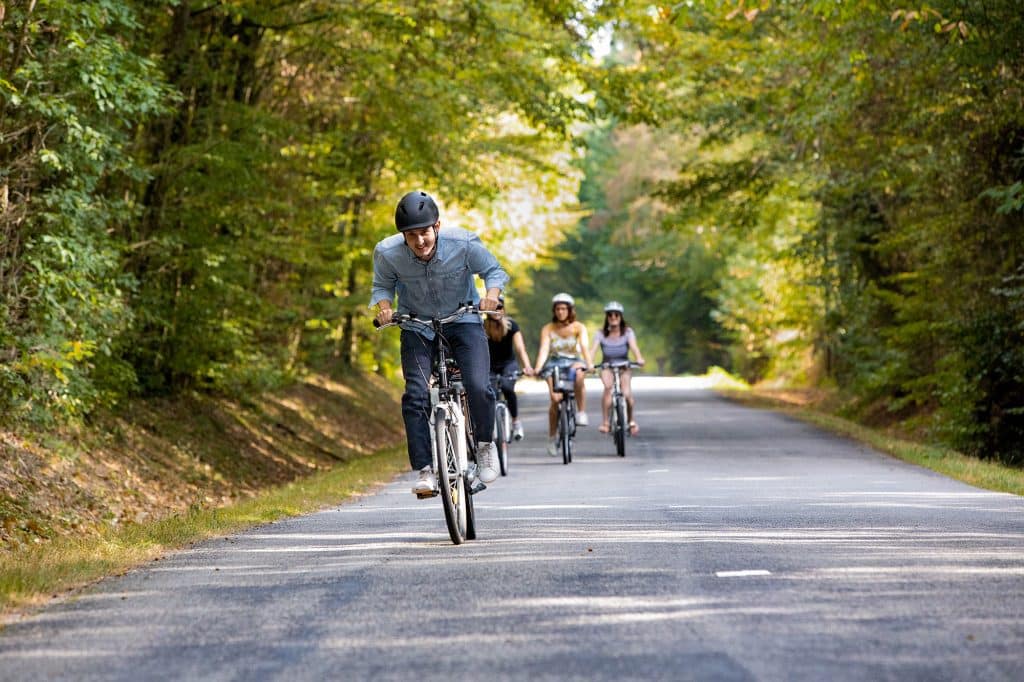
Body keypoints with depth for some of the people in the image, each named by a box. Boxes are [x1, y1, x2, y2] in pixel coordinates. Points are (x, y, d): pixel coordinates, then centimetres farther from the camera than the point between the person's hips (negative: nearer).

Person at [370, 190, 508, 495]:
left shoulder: (463, 244, -23)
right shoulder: (388, 253, -21)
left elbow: (493, 270, -7)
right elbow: (382, 286, -2)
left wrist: (492, 293, -27)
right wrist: (384, 305, -23)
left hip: (463, 321, -1)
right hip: (417, 327, 1)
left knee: (478, 387, -20)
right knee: (416, 396, -16)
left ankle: (484, 444, 8)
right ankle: (425, 470, -7)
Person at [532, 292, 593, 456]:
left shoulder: (579, 327, -1)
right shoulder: (548, 329, -1)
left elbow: (584, 346, -16)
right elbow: (544, 349, -13)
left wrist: (589, 363, -35)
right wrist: (538, 367, -31)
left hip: (574, 361, 0)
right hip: (554, 363, 0)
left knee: (578, 372, -38)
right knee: (555, 399, -21)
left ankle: (581, 412, -27)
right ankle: (552, 437, -5)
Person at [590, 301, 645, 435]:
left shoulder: (627, 332, -6)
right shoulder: (601, 333, -7)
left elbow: (633, 346, -23)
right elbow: (593, 349, -20)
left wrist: (639, 358, -44)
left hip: (623, 366, 0)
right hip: (607, 367, 0)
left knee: (627, 393, -22)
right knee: (608, 386, -32)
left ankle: (631, 421, 6)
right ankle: (605, 422, -30)